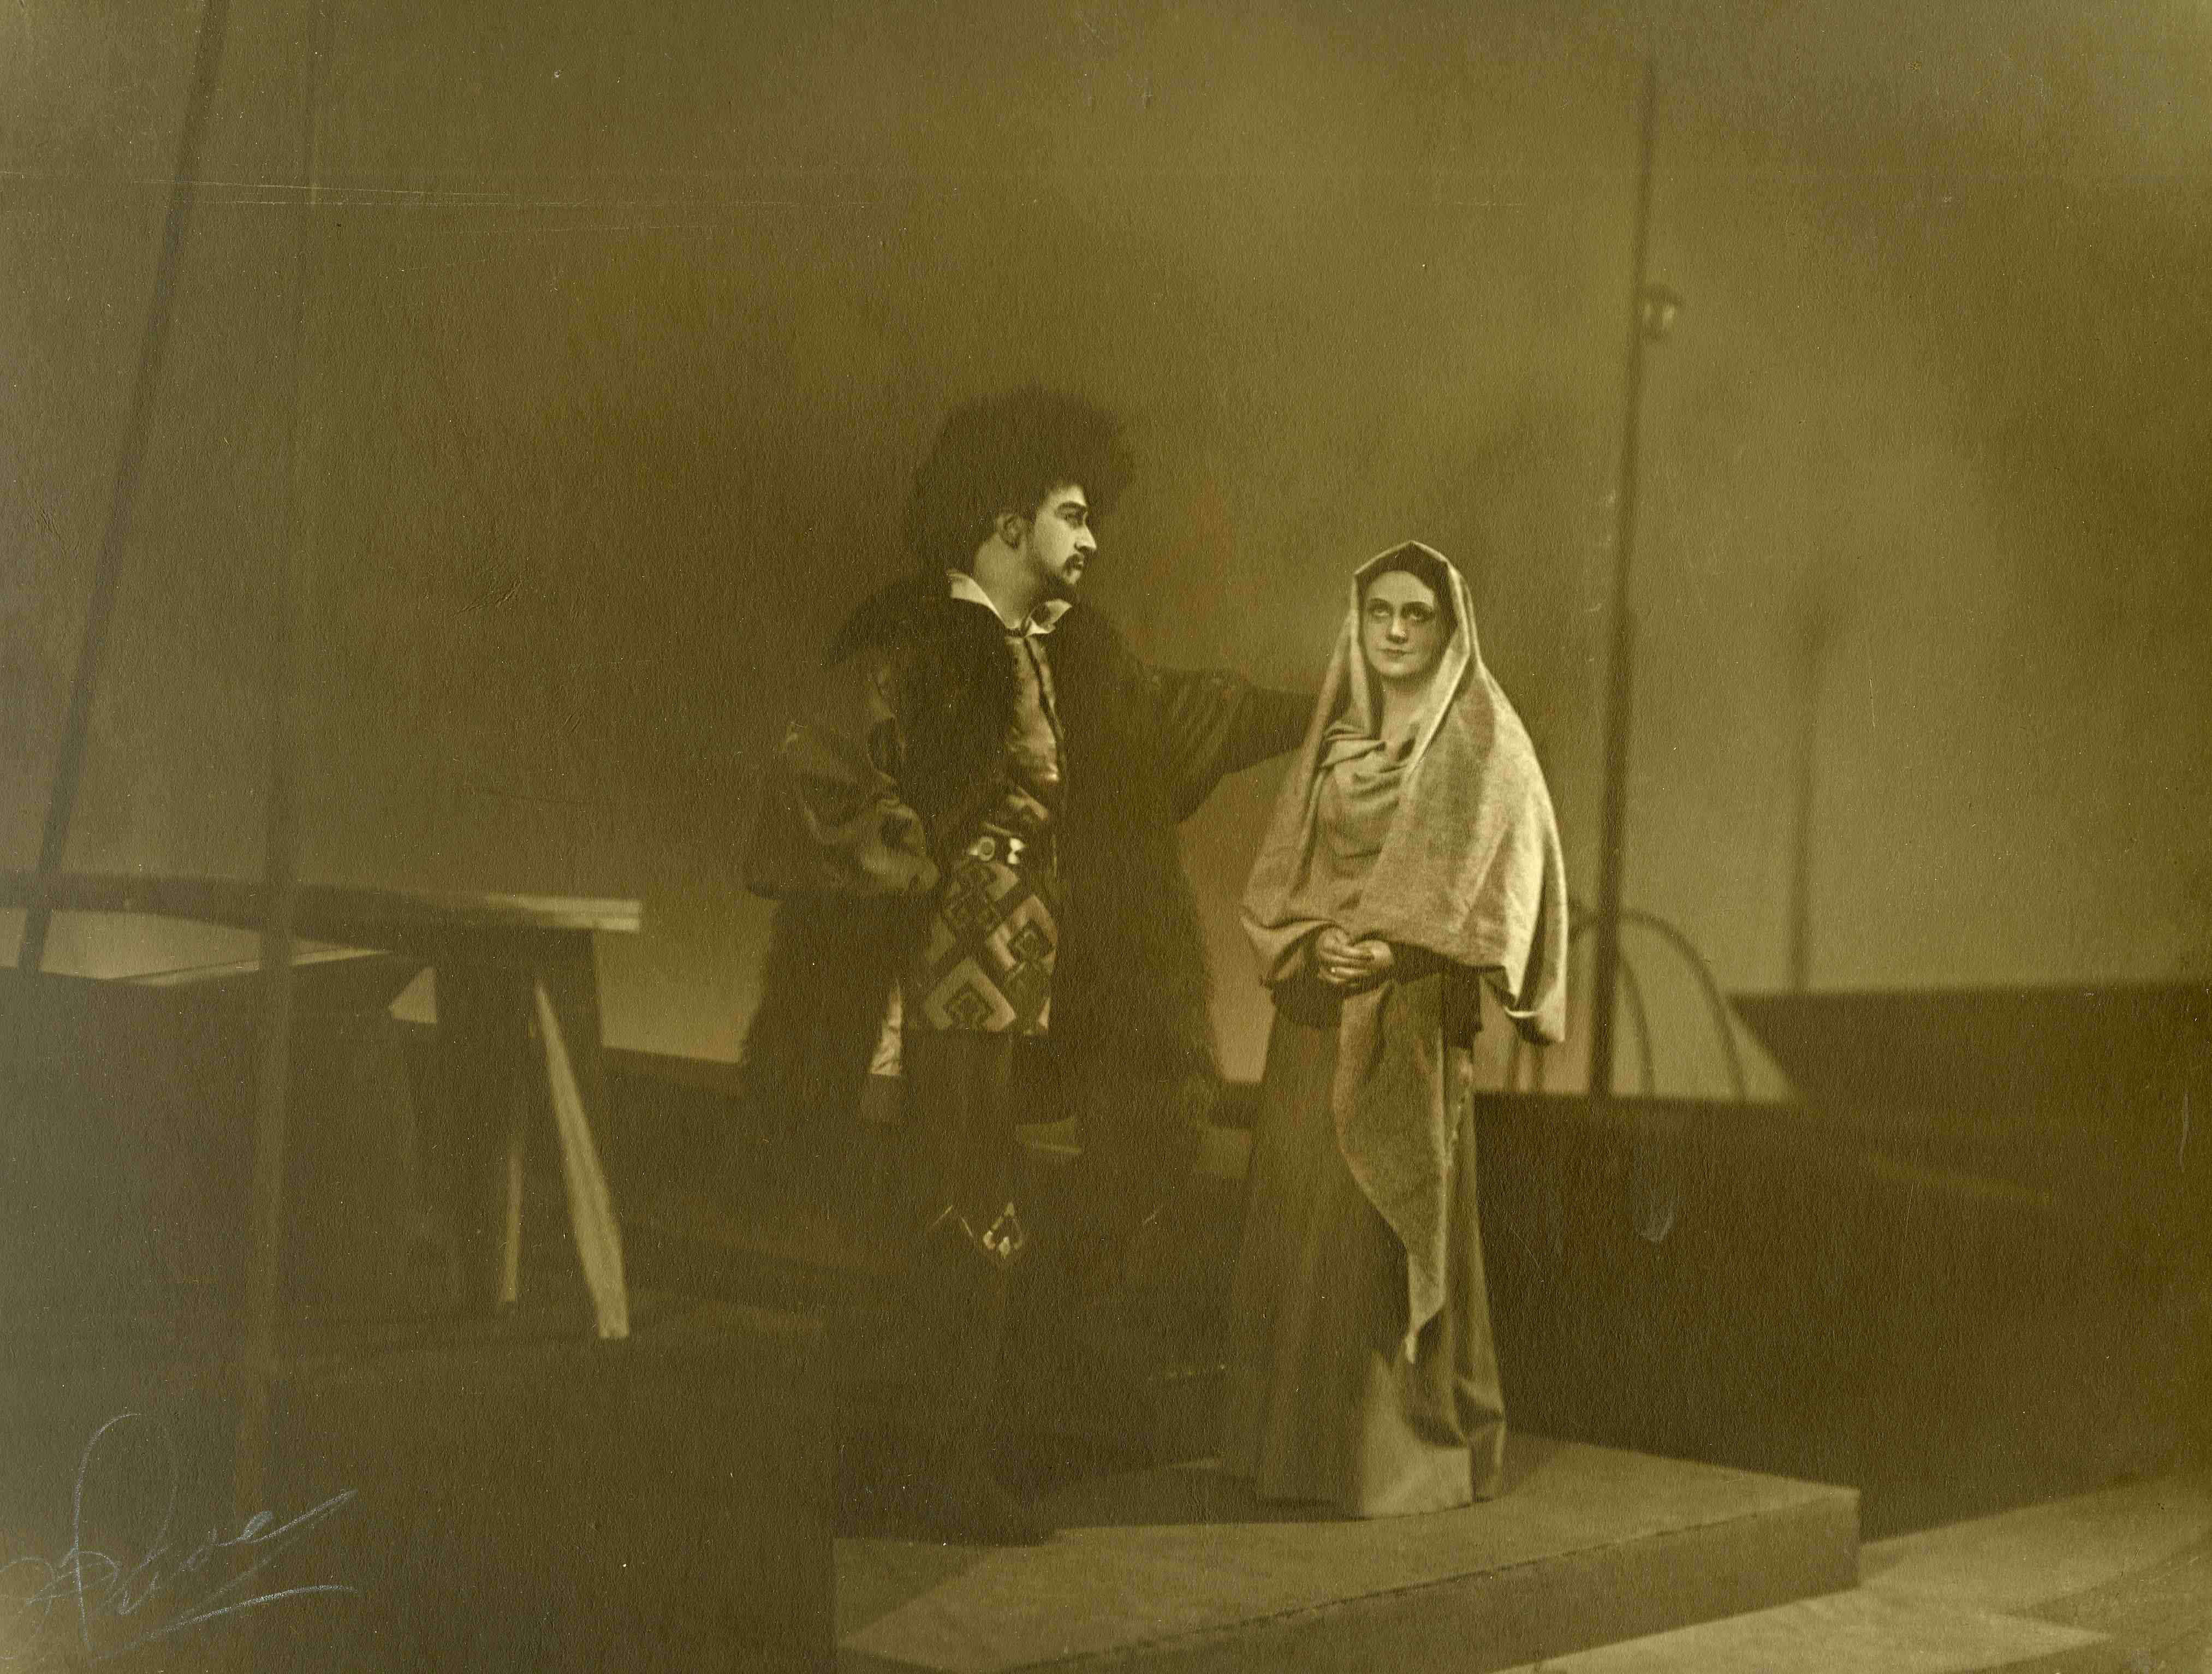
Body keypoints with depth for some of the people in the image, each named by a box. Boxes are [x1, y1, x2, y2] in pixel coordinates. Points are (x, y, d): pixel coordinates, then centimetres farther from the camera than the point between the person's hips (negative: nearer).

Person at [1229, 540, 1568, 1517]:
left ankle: (1415, 1446, 4)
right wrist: (1314, 939, -9)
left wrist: (1391, 945, -18)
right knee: (1304, 1220, 5)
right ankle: (1306, 1439, 14)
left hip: (1412, 1015, -5)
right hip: (1317, 1009, 5)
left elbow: (1498, 876, -8)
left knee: (1395, 1226, -6)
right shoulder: (1334, 735, 14)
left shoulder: (1480, 737, -1)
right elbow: (1281, 870, 11)